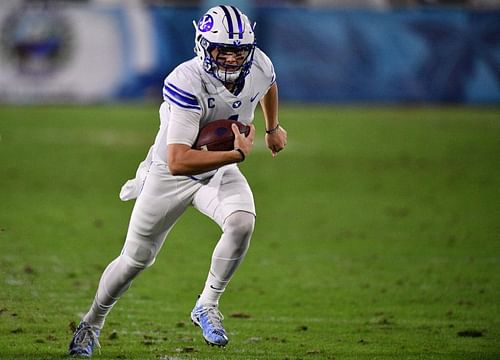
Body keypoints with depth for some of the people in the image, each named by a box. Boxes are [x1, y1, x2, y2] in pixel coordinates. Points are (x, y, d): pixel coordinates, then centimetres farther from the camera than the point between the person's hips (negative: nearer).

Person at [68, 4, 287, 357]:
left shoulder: (258, 66, -17)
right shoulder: (187, 83, -35)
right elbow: (177, 162, -43)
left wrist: (273, 127, 27)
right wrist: (236, 154, -40)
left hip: (220, 171, 4)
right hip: (170, 174, -4)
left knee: (242, 222, -28)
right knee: (136, 260, 8)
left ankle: (207, 306, -7)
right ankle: (93, 323, 35)